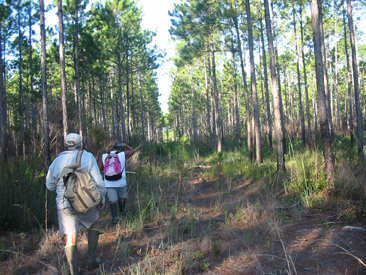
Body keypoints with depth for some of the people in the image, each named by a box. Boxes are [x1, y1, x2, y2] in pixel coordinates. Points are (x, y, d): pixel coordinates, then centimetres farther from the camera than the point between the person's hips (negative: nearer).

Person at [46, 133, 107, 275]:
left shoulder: (57, 161, 7)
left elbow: (50, 185, 15)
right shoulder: (87, 157, -2)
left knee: (70, 238, 8)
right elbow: (98, 181, -5)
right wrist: (102, 198, 5)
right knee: (93, 224, 25)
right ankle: (92, 259, 22)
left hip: (64, 204, 2)